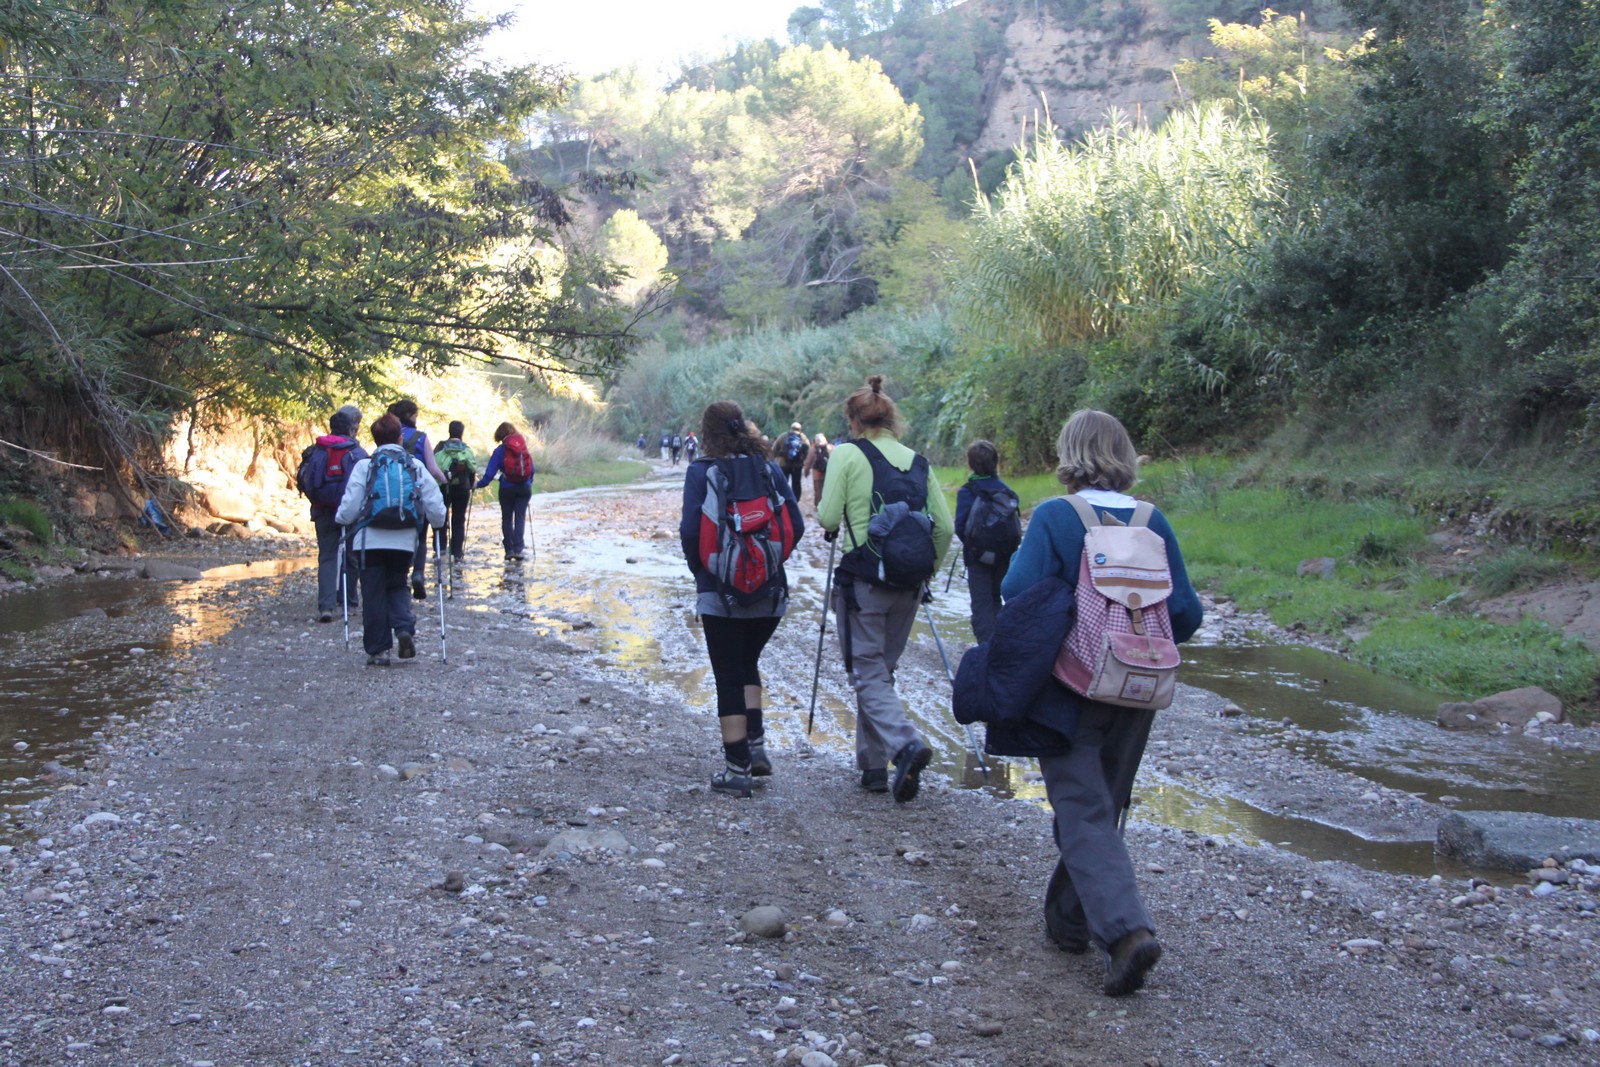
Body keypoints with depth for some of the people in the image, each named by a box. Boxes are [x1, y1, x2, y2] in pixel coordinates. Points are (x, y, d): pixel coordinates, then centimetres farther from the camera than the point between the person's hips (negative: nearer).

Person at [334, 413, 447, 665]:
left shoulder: (364, 466, -4)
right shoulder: (415, 466, 2)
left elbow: (349, 508, -6)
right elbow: (435, 505, -1)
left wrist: (341, 520, 15)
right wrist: (438, 523, 19)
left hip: (370, 540, -2)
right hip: (404, 540, 2)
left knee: (373, 594, 7)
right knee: (397, 587, 19)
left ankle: (378, 650, 9)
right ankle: (404, 628, -7)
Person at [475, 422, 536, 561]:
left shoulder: (500, 450, -7)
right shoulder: (524, 447, 2)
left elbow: (490, 473, -10)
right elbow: (532, 469, 6)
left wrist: (478, 485, 1)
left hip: (507, 488, -2)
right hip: (525, 488, 2)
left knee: (507, 518, 13)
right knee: (520, 517, 4)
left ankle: (509, 549, 11)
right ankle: (518, 549, -8)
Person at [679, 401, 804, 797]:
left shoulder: (702, 472, -7)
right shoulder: (769, 469, 2)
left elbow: (690, 530, -14)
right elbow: (796, 525, 0)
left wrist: (699, 570, 3)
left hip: (720, 592, -3)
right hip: (770, 592, 4)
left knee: (729, 676, 4)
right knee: (748, 664, 24)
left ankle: (736, 769, 5)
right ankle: (756, 745, 14)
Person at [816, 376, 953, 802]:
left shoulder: (847, 454, -6)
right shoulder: (917, 461, 7)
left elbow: (828, 518, -10)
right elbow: (944, 526, 4)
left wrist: (824, 516, 13)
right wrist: (927, 572, 16)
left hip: (862, 579, -5)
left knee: (868, 672, 1)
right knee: (881, 668, 17)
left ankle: (906, 743, -23)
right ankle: (874, 765, 20)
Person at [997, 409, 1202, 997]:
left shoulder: (1053, 517, -12)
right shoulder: (1154, 523, 0)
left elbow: (1019, 592, -22)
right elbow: (1186, 614, -2)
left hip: (1070, 687, -4)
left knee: (1083, 811, -1)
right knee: (1101, 806, 18)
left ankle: (1126, 928, -18)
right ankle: (1069, 916, 31)